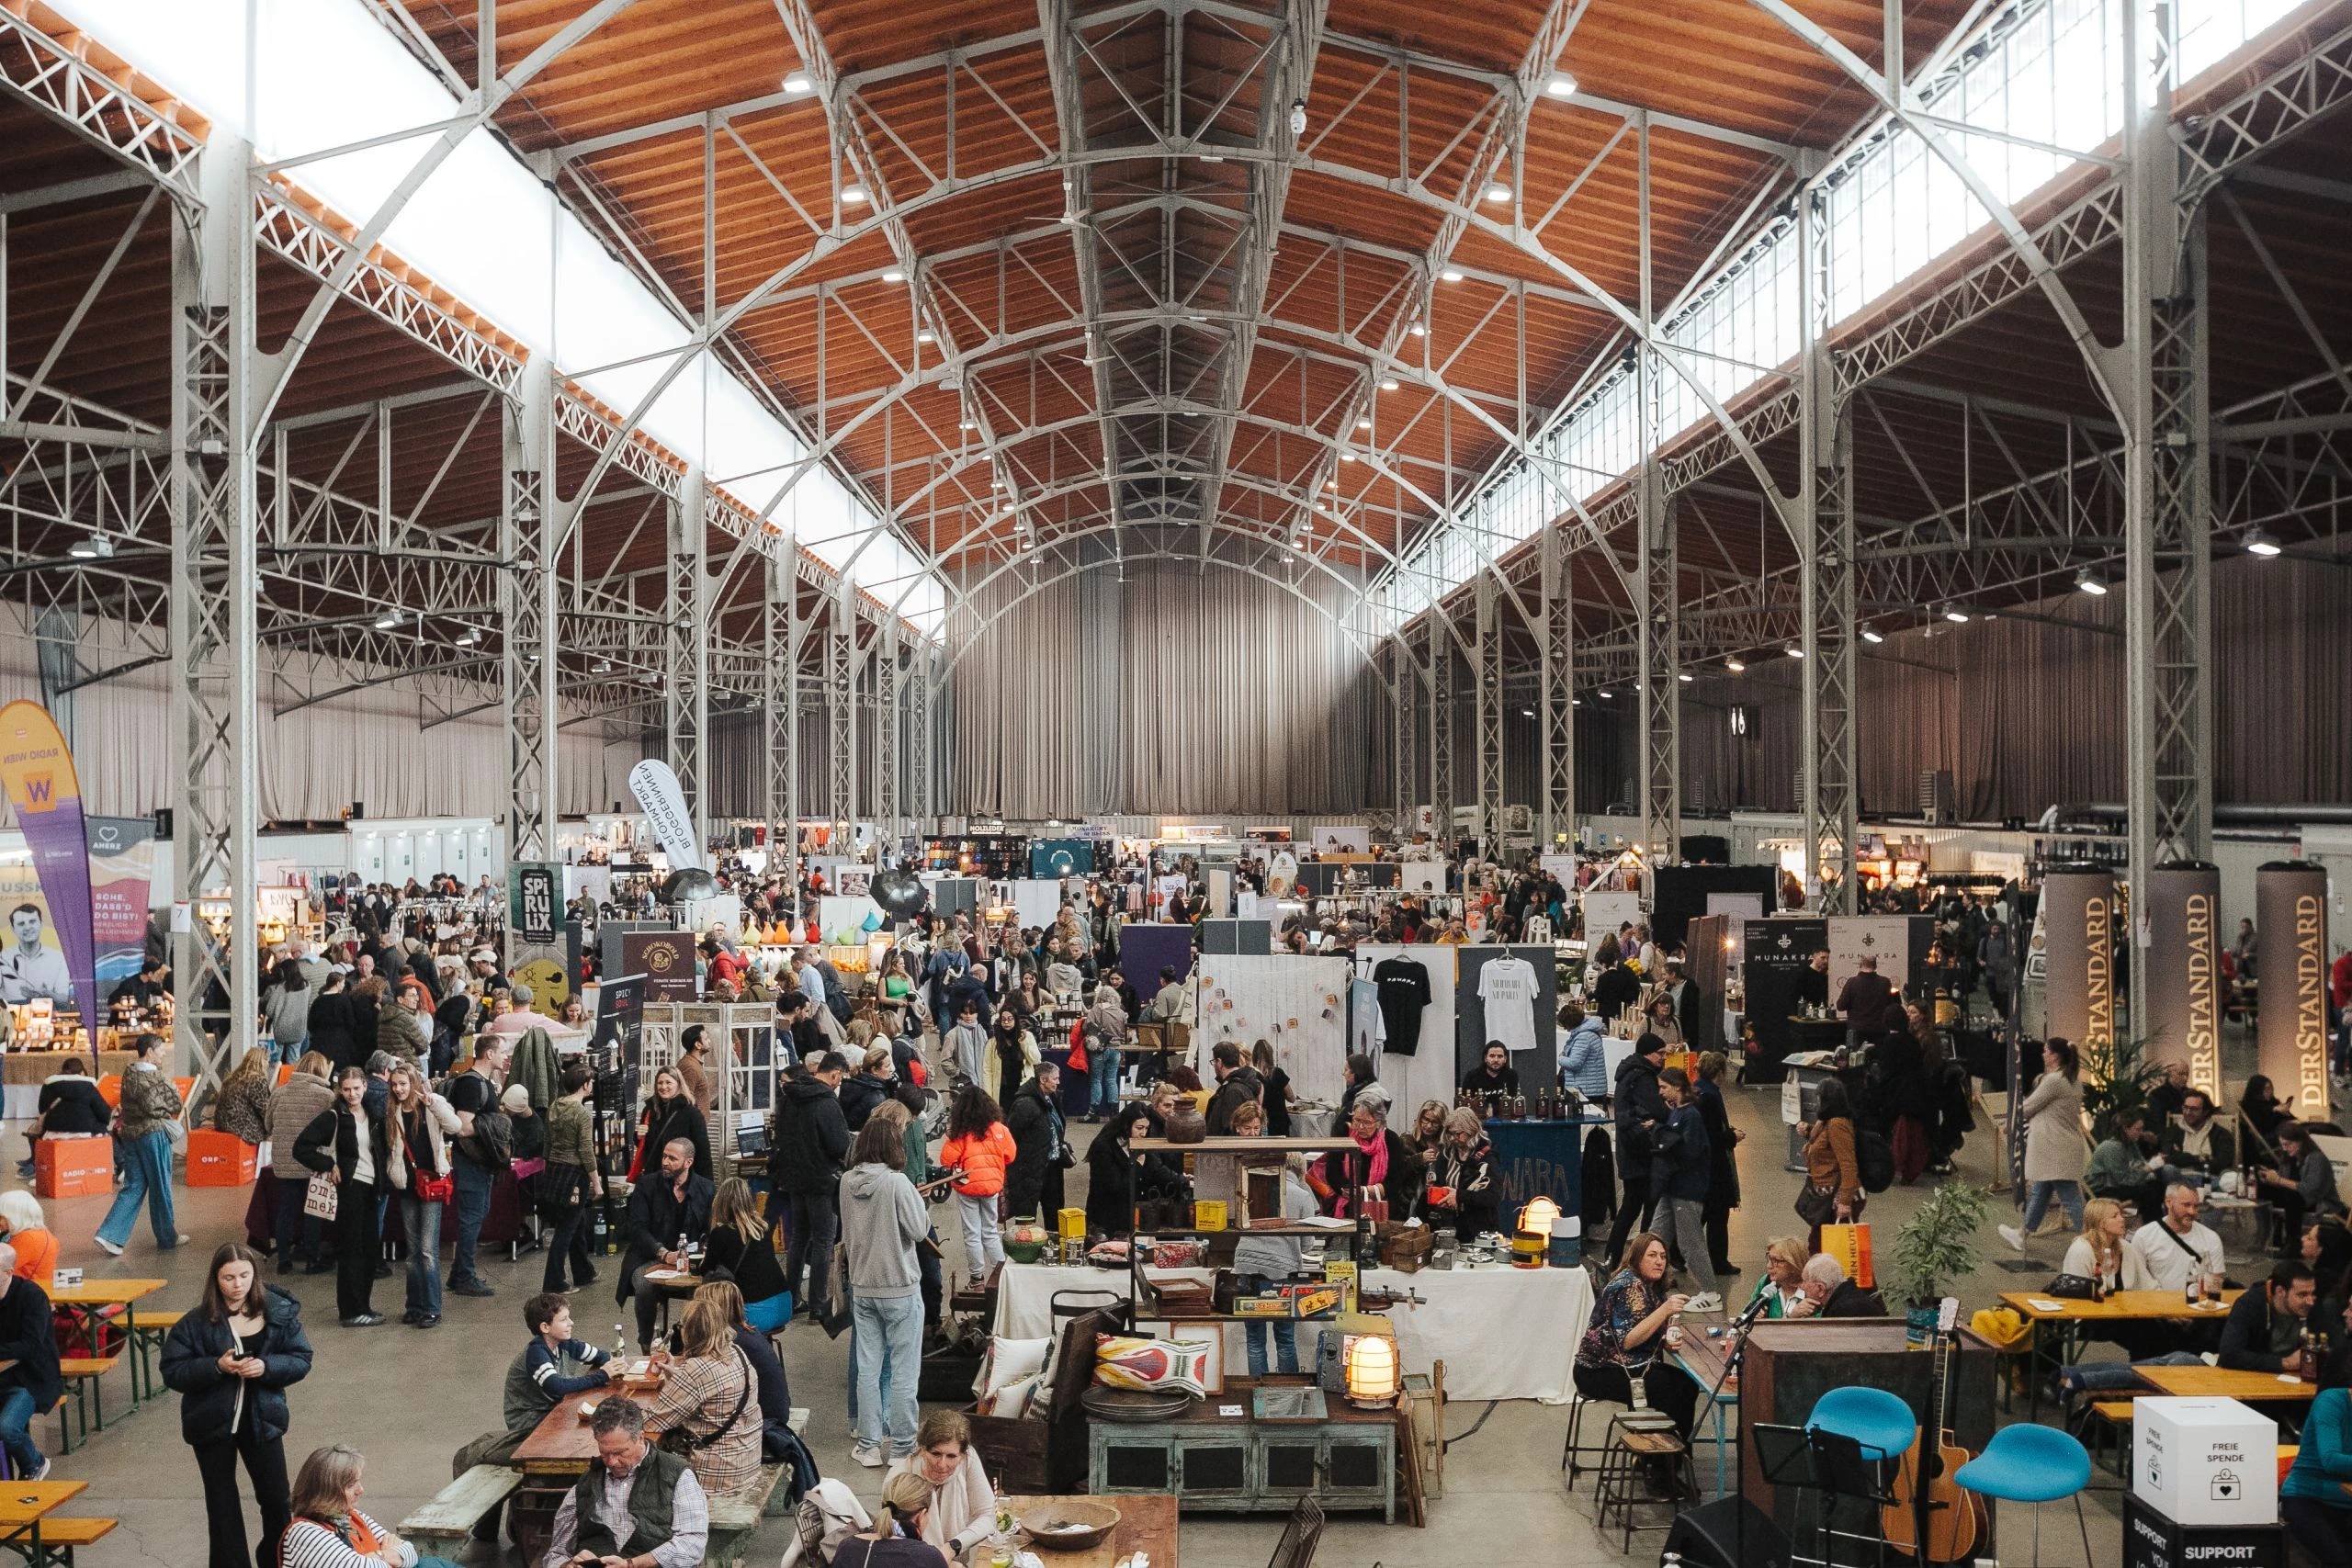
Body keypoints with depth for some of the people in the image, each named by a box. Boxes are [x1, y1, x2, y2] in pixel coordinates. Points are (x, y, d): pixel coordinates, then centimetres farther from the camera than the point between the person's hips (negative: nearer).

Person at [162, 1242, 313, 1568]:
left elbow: (301, 1360, -4)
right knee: (222, 1504, 12)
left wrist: (266, 1366, -22)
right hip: (212, 1423, -1)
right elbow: (172, 1372, -10)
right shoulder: (196, 1322, -11)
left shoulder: (279, 1312, -7)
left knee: (276, 1497, 10)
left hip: (262, 1418, 1)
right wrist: (216, 1366, -25)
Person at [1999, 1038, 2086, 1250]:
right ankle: (2022, 1234, 32)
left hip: (2057, 1148, -10)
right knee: (2039, 1191, 20)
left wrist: (2018, 1108, 11)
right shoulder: (2069, 1080, 14)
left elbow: (2028, 1107, -9)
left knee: (2069, 1196, -8)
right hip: (2055, 1147, 10)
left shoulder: (2053, 1080, -16)